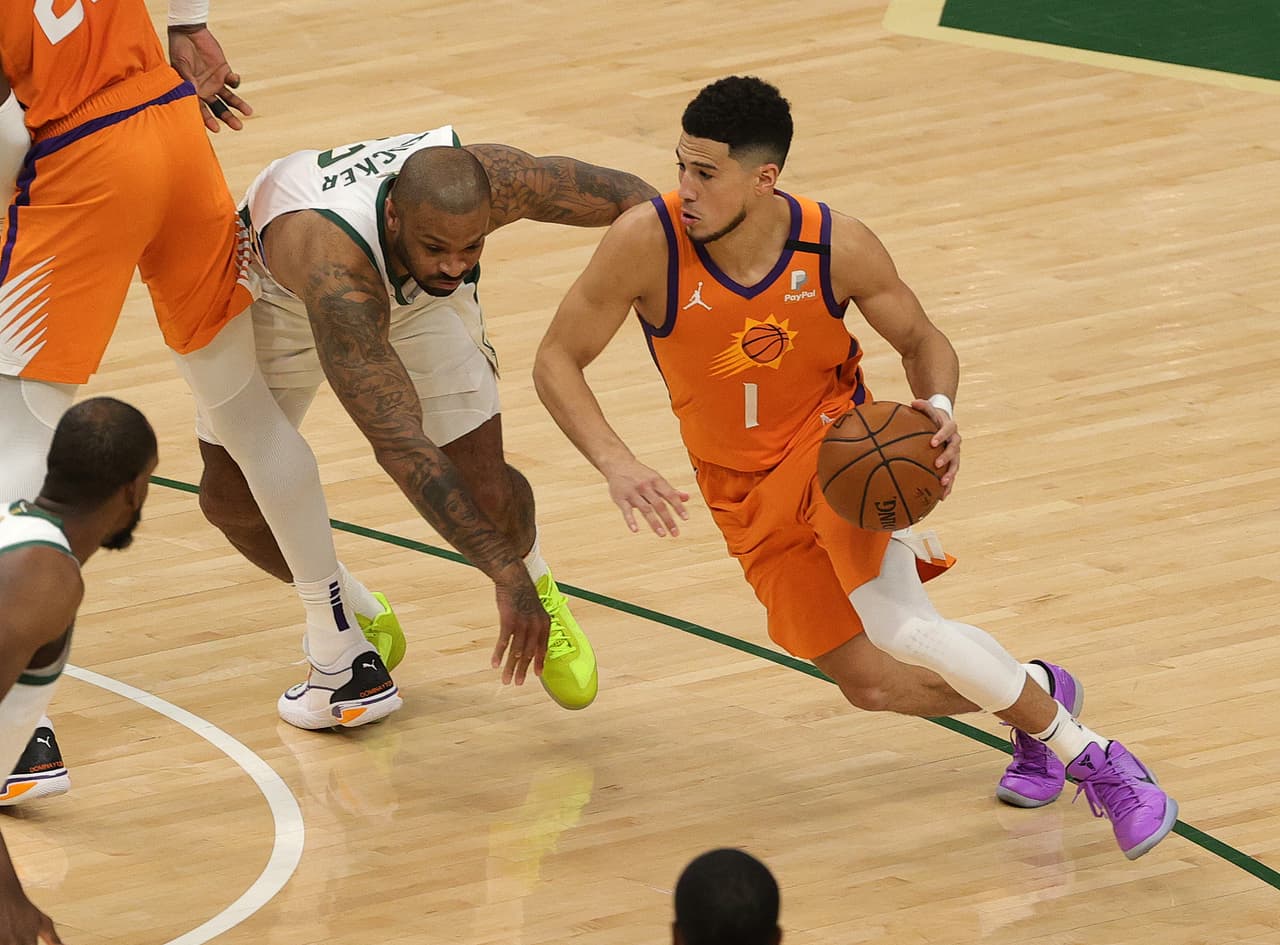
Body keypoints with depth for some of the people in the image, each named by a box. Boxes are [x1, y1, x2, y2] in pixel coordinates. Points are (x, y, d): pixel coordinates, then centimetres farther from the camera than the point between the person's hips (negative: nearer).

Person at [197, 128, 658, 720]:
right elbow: (400, 443, -55)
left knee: (485, 492, -11)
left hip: (419, 293, 2)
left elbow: (624, 195, -19)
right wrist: (505, 574, -58)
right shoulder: (335, 264, -51)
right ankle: (354, 615, 23)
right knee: (230, 492, -5)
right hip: (281, 287, -2)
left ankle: (539, 590, 24)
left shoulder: (494, 180, -39)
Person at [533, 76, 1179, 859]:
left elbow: (921, 339, -1)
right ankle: (1033, 693, 31)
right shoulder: (647, 243, -22)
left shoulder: (838, 248, -19)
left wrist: (939, 408, -23)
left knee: (905, 629, -27)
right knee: (872, 685, -1)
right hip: (749, 494, 2)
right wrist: (617, 464, -30)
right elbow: (557, 362, -14)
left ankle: (1094, 760, -9)